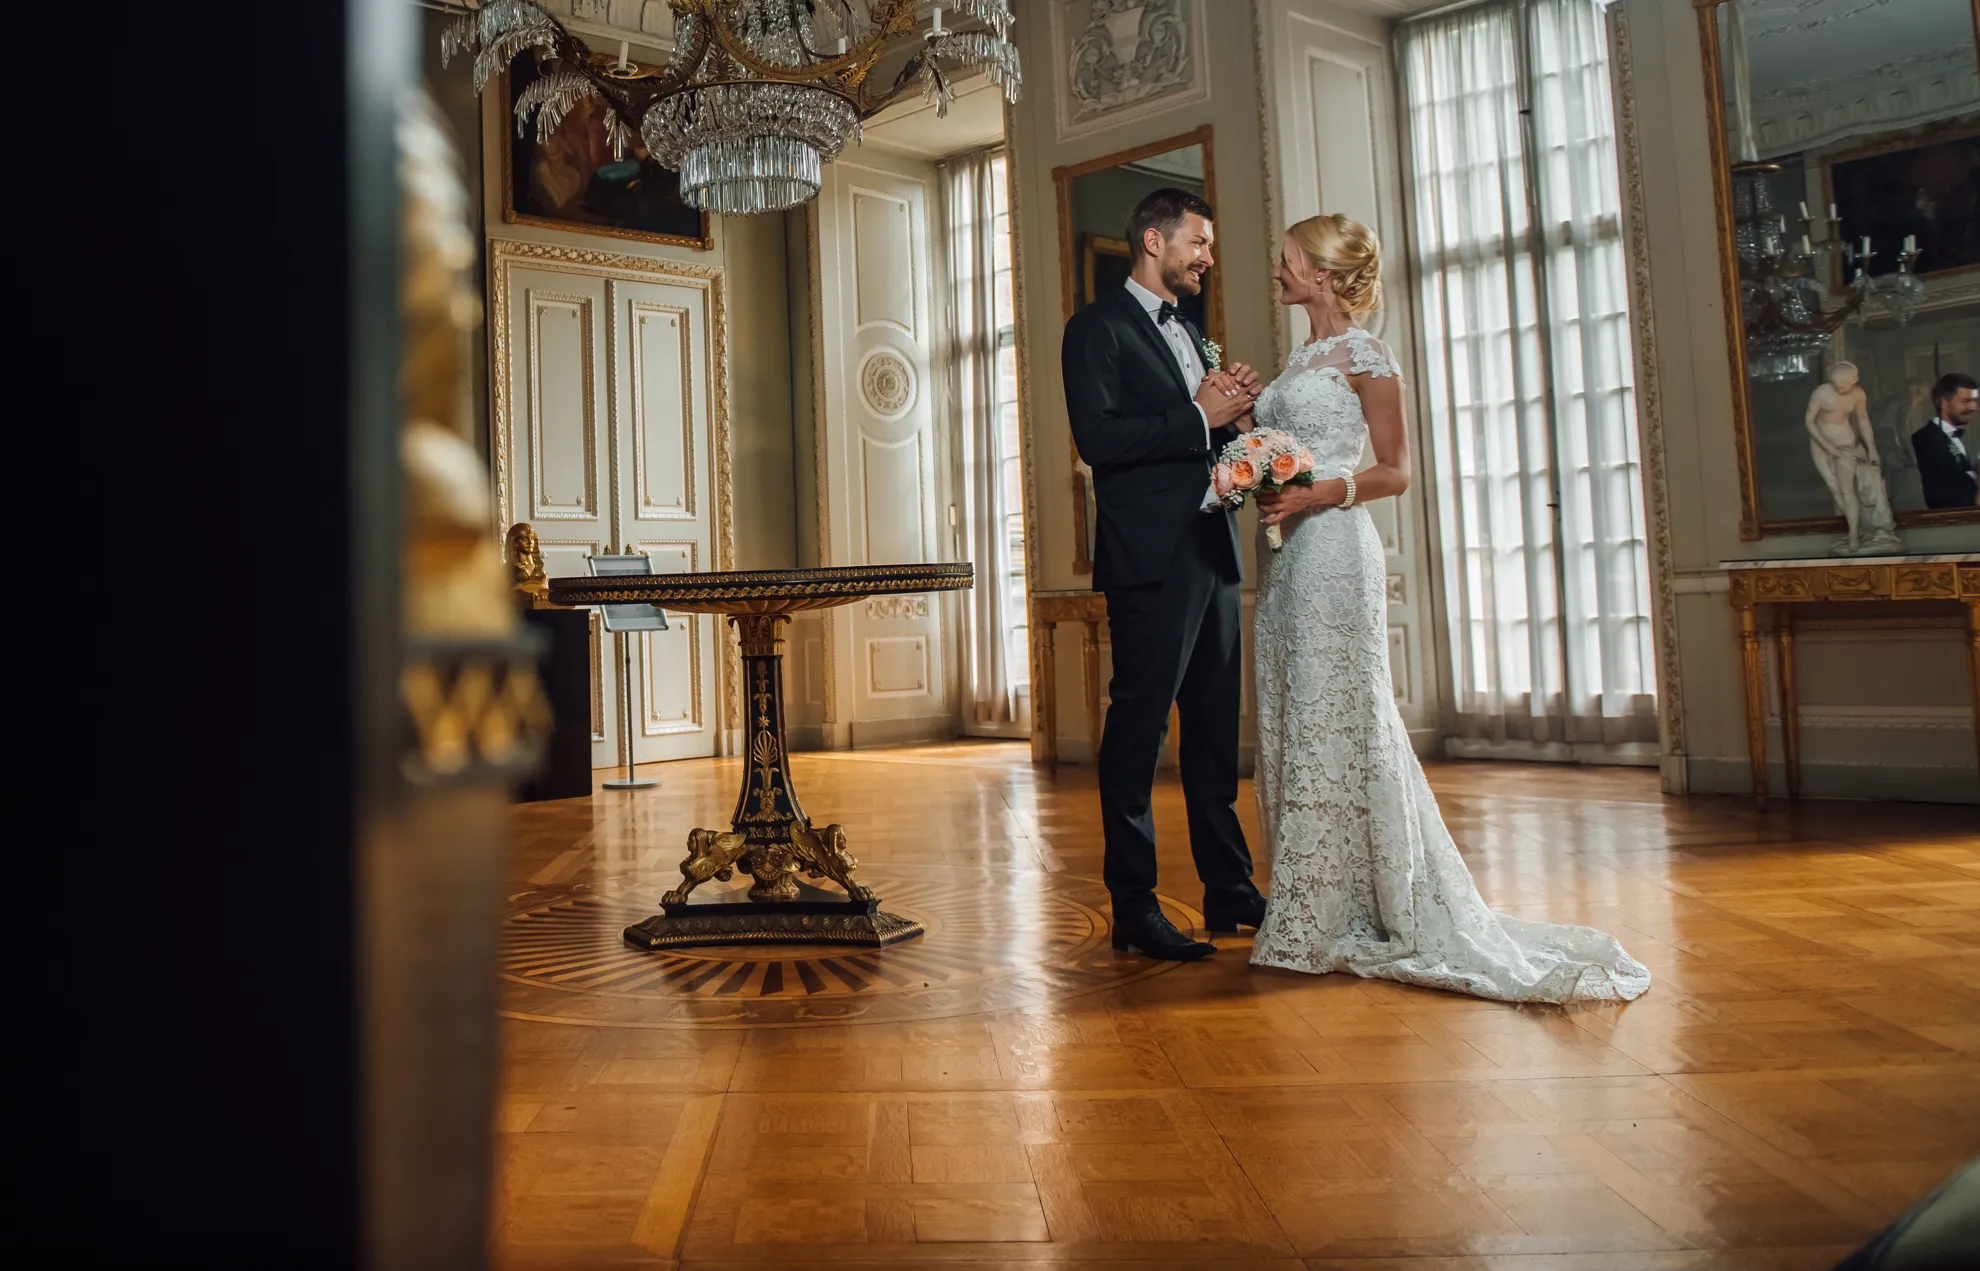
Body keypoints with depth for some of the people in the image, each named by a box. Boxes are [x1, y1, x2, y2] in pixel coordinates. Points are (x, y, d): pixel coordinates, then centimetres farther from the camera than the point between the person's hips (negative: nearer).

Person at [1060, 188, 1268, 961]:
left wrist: (1236, 417, 4)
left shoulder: (1190, 334, 23)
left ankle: (1229, 890, 21)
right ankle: (1133, 909, 3)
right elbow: (1097, 438, -16)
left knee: (1216, 731, 11)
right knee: (1137, 730, -4)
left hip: (1212, 555, 8)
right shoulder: (1099, 327, -2)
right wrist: (1199, 417, -13)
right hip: (1151, 560, -8)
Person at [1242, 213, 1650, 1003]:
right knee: (1294, 723, 8)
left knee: (1339, 720, -5)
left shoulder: (1364, 356, -4)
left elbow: (1395, 472, -6)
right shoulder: (1297, 360, 19)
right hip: (1287, 555, 8)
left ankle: (1359, 916, 6)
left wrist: (1318, 493, -18)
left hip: (1334, 551, -8)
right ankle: (1311, 912, 18)